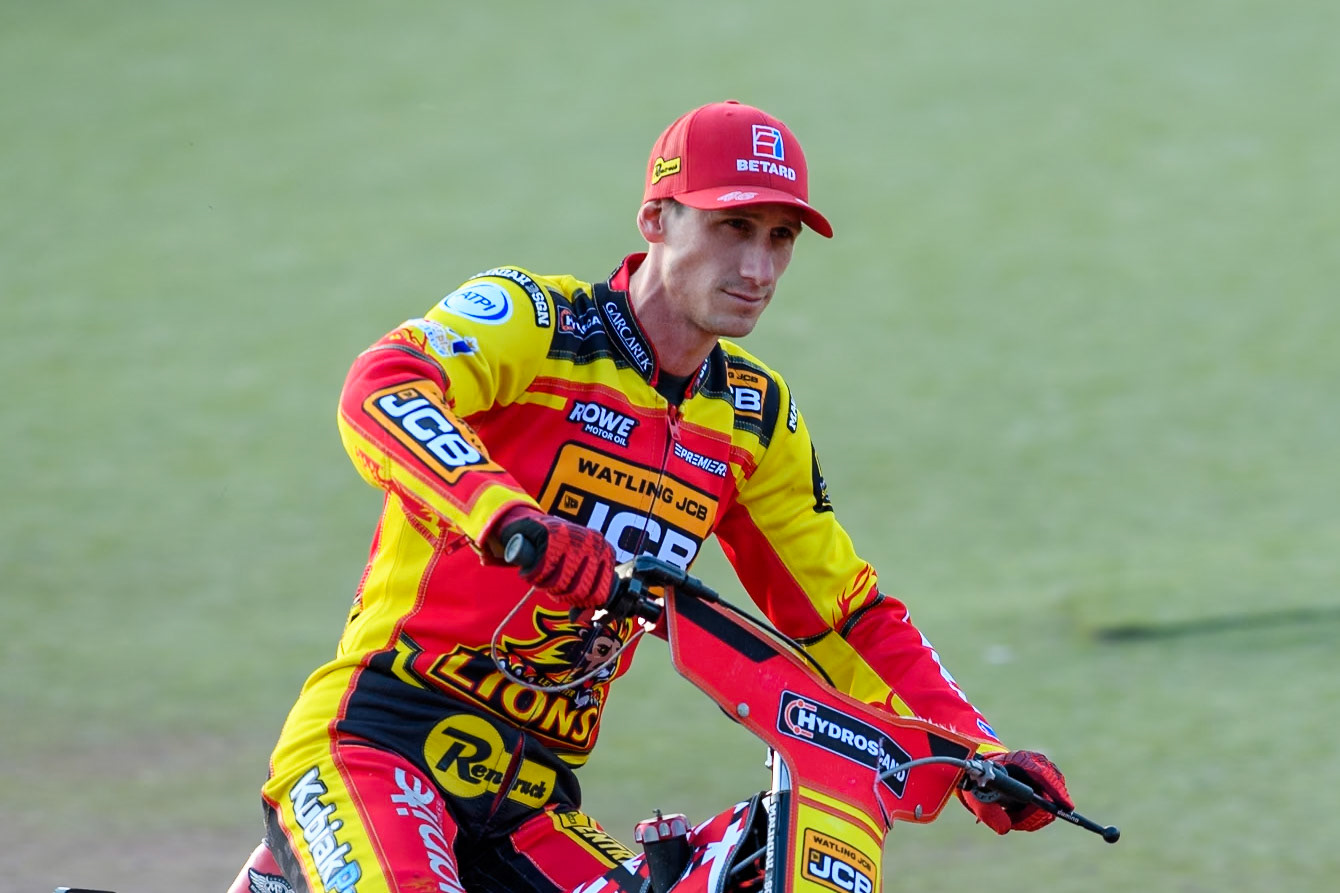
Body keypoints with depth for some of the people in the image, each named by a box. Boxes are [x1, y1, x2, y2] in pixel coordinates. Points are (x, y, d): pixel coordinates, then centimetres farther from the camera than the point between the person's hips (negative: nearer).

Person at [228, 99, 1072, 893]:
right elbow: (381, 391, -26)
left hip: (529, 807, 7)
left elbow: (845, 616, 21)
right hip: (381, 742, -7)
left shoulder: (755, 419, 14)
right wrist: (509, 519, -44)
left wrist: (980, 752, 7)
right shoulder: (534, 319, -5)